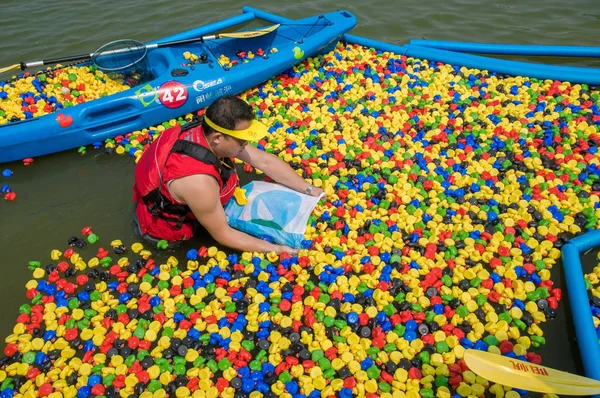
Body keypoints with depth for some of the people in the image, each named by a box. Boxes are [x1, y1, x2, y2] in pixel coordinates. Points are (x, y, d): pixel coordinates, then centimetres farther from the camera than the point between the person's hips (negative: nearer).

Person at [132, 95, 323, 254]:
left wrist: (308, 189, -7)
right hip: (162, 228, -7)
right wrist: (274, 249, -22)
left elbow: (265, 161, -12)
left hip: (161, 199, 7)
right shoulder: (199, 181, -42)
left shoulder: (205, 131, -19)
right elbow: (222, 234, -27)